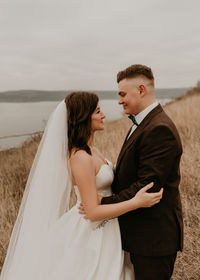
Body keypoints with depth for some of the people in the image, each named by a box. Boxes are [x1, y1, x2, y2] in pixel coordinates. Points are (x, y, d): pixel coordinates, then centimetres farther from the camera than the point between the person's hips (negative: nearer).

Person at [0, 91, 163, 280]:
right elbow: (93, 212, -25)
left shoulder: (89, 149, 3)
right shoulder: (81, 158, -25)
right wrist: (136, 202, -29)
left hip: (102, 231, 9)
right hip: (90, 235, -9)